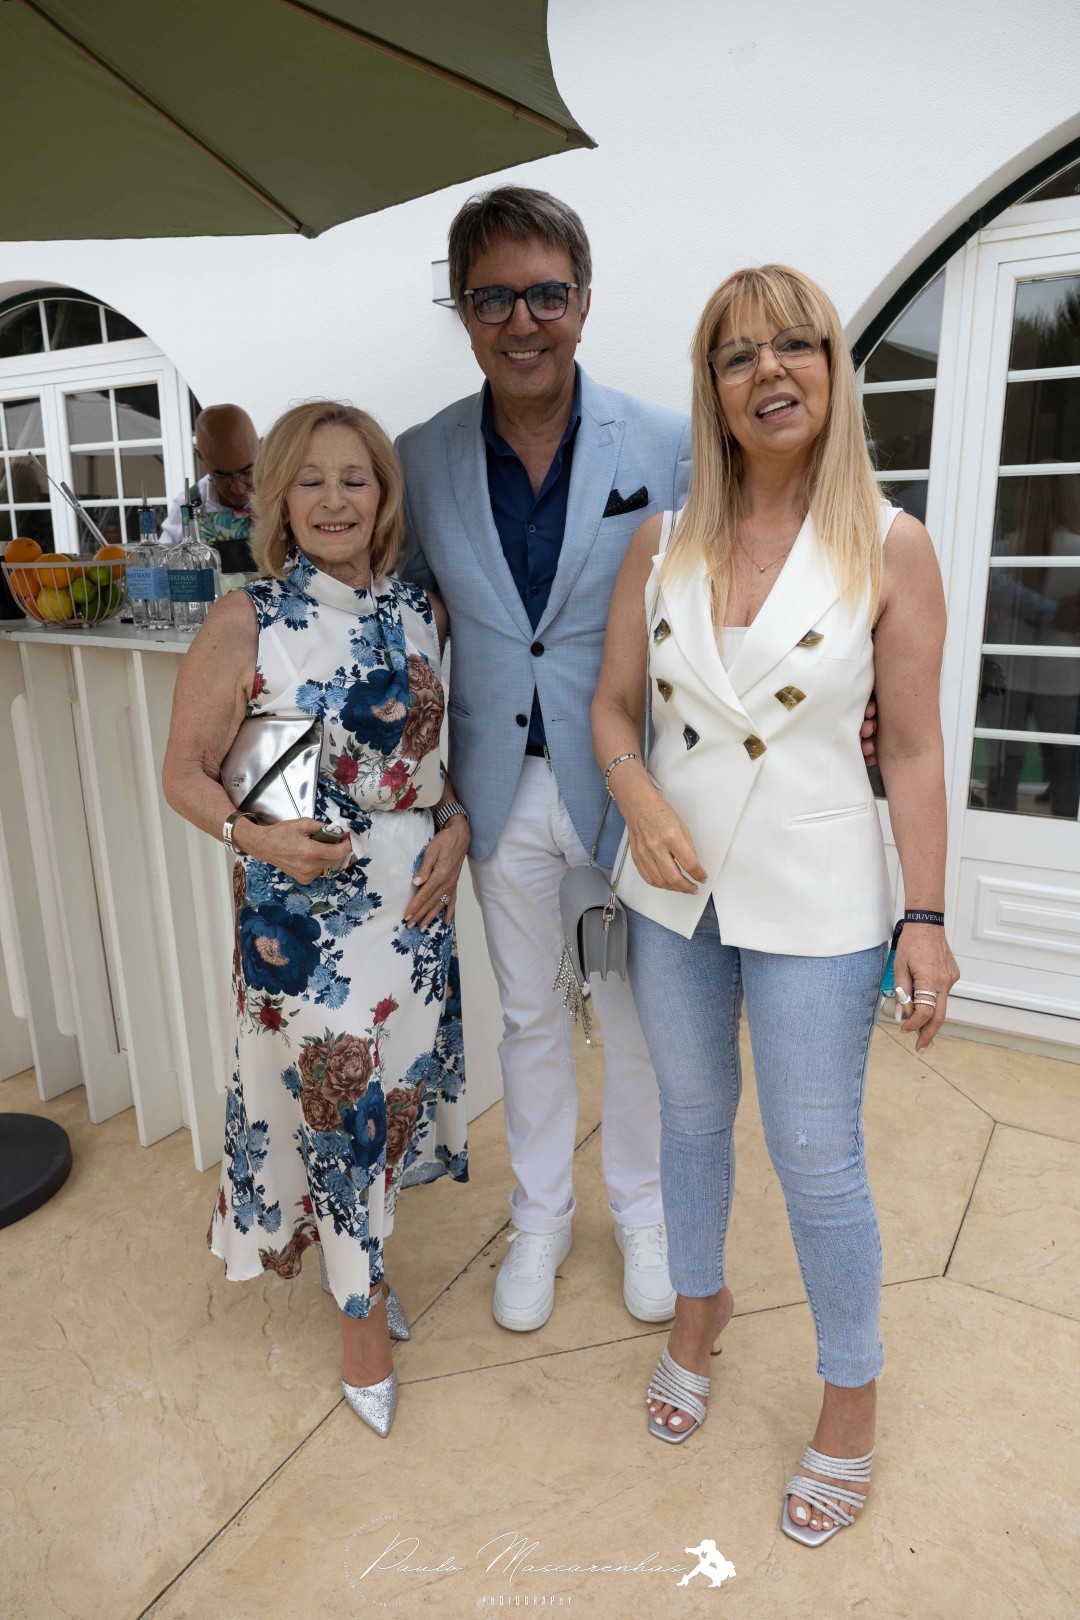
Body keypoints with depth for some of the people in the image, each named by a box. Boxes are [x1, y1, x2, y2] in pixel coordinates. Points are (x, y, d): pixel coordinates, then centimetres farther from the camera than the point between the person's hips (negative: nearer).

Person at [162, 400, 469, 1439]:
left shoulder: (421, 612, 2)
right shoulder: (245, 622, -10)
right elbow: (185, 771, -6)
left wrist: (455, 827, -5)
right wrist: (255, 834, -22)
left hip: (416, 894, 4)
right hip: (300, 906, -4)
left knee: (390, 1089, 15)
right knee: (332, 1098, 3)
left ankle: (362, 1260, 43)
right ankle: (363, 1317, 27)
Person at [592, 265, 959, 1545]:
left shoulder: (890, 548, -7)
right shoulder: (661, 543, 0)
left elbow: (912, 751, -6)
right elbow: (613, 704, 5)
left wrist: (926, 919, -7)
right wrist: (640, 800, -15)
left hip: (815, 903, -3)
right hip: (673, 889, 3)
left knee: (817, 1161, 8)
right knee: (691, 1115, 21)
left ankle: (850, 1398, 35)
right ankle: (699, 1305, 49)